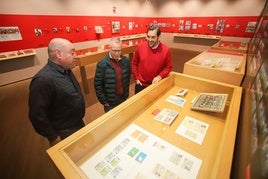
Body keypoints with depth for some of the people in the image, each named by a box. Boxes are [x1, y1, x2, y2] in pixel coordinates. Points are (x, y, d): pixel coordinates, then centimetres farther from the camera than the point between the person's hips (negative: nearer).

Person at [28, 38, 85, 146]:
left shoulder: (66, 70, -1)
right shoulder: (43, 79, -29)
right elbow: (37, 116, -26)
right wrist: (54, 138, -17)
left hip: (79, 125, 8)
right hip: (64, 134, -8)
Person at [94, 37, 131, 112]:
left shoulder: (126, 61, -5)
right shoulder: (102, 64, -17)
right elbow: (98, 85, -12)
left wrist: (127, 94, 9)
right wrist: (104, 102, -10)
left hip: (124, 99, 4)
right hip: (110, 103, -4)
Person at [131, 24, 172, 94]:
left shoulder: (166, 50, -13)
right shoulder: (140, 46, -9)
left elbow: (168, 67, -2)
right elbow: (134, 63, 2)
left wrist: (160, 76, -17)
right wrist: (136, 78, -1)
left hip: (156, 84, 0)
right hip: (141, 84, 1)